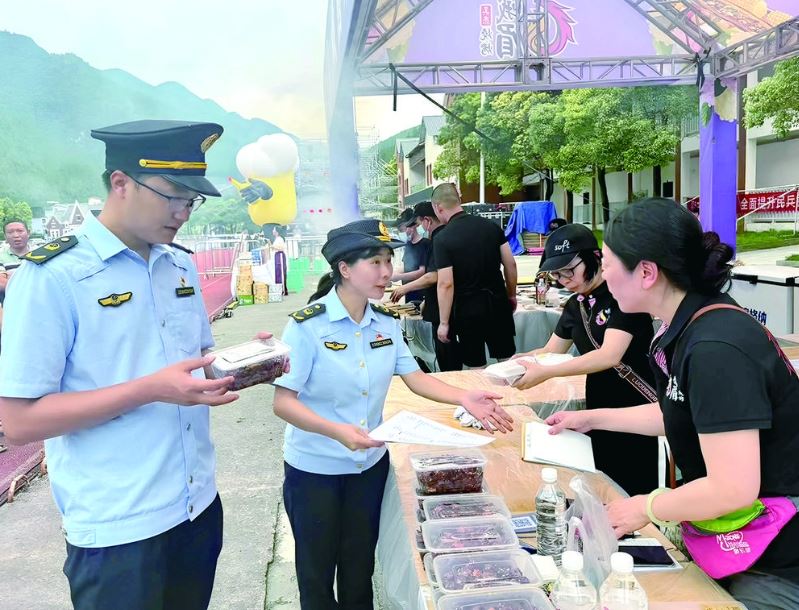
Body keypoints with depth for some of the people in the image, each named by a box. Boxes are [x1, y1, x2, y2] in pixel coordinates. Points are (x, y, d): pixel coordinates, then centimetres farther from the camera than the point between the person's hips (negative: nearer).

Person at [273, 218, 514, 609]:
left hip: (371, 464, 5)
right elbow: (283, 402, -22)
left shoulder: (387, 323, -3)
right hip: (315, 469, -4)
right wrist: (336, 431, -37)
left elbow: (414, 377, 1)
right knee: (317, 570, 16)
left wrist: (464, 399, -14)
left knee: (360, 566, 21)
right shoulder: (307, 325, -21)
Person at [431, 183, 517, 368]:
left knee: (477, 366, 9)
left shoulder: (443, 239, -14)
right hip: (498, 302, 4)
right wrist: (512, 295, 16)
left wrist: (444, 323, -10)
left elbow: (446, 284, -17)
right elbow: (510, 264, 3)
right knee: (507, 359, 16)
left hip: (468, 308, -4)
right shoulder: (491, 226, 0)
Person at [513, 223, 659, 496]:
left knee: (638, 494, 2)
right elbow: (551, 350, 13)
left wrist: (546, 373, -32)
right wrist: (516, 363, -8)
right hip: (599, 413, 7)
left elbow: (610, 355, -27)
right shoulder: (575, 304, 8)